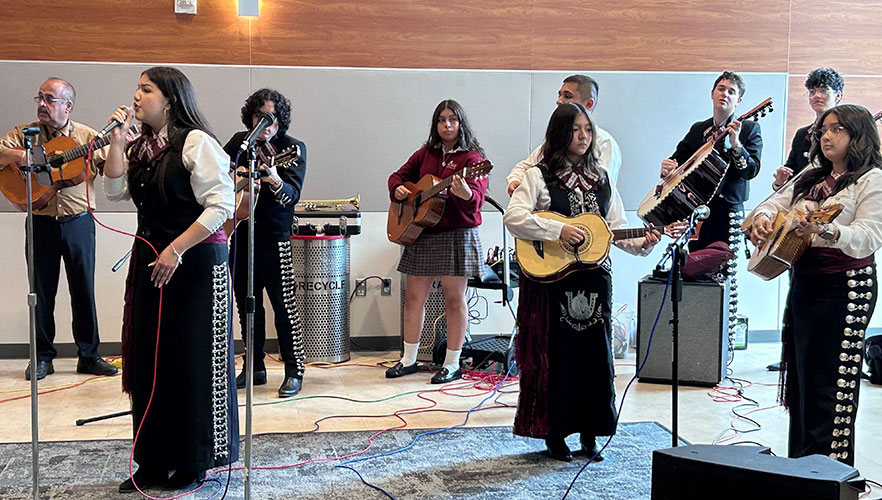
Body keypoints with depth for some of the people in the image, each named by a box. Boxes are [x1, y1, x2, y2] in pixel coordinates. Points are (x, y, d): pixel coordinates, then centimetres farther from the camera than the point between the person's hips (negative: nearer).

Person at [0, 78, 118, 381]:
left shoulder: (88, 137, 3)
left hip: (79, 222, 0)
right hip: (40, 223, 1)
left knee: (83, 290, 5)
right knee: (42, 291, 6)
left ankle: (89, 355, 15)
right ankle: (42, 357, 17)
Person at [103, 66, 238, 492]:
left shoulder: (196, 143, -9)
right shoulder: (141, 146, 14)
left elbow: (221, 205, -16)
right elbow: (115, 192, 10)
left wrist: (176, 250, -17)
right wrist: (116, 141, 2)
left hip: (195, 264, -7)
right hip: (149, 263, 8)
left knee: (192, 361, 0)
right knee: (149, 361, 8)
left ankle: (193, 463, 13)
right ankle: (154, 463, 19)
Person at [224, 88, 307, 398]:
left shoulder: (293, 148, -6)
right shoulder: (239, 142, 8)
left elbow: (293, 195, -18)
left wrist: (276, 181, -39)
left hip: (273, 236, -5)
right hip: (240, 234, 5)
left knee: (283, 303, -5)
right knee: (247, 303, 11)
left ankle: (294, 372, 5)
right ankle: (255, 369, 22)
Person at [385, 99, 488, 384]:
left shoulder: (471, 158, -6)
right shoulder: (425, 154, 12)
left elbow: (477, 197, -20)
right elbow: (400, 175, 23)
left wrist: (466, 193, -43)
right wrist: (398, 189, 0)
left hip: (457, 235, -6)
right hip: (421, 234, 6)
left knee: (454, 299, 1)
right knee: (413, 297, 9)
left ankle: (452, 364, 11)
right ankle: (409, 359, 22)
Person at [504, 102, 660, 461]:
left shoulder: (602, 180, 14)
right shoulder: (539, 176, 0)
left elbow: (617, 229, 12)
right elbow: (512, 216, -13)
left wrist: (642, 243, -6)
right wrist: (557, 230, -20)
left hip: (594, 280, 4)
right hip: (549, 279, -4)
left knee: (595, 355, 5)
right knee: (556, 356, -1)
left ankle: (589, 434, 17)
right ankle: (555, 434, 12)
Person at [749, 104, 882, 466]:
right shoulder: (812, 176, 17)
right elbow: (777, 202, 19)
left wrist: (827, 231, -36)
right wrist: (763, 216, -4)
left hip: (844, 289, -8)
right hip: (803, 282, 8)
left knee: (829, 382, -5)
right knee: (800, 374, 13)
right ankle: (799, 462, 25)